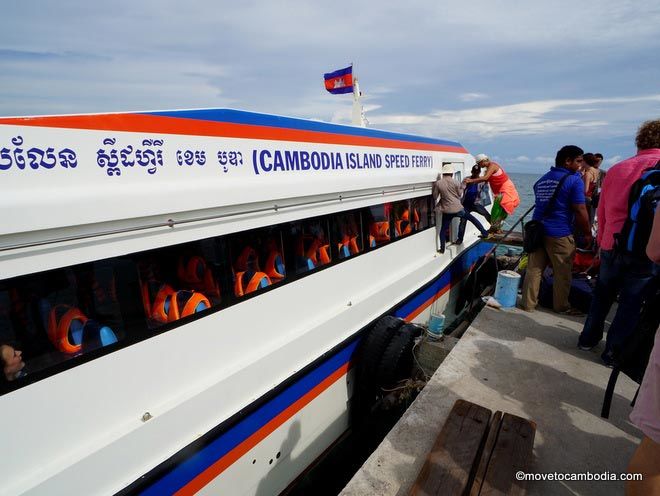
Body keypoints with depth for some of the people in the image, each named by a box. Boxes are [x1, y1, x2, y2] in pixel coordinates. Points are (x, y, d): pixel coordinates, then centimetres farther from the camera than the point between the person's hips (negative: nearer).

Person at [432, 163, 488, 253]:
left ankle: (442, 249, 9)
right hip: (458, 209, 0)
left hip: (447, 211, 0)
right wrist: (462, 188, 21)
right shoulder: (456, 182, -3)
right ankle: (484, 233, 28)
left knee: (443, 230, 11)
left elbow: (435, 197, 2)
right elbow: (459, 194, 7)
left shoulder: (438, 183, -4)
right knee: (472, 218, 23)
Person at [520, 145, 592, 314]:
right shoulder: (574, 180, -9)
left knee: (534, 269, 9)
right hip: (560, 234, -6)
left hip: (538, 230, 6)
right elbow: (580, 211, -11)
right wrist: (587, 233, -2)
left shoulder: (542, 179, 14)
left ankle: (528, 303, 14)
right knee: (562, 273, 8)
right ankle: (561, 306, 21)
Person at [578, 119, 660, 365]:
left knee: (602, 294, 19)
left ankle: (588, 338, 31)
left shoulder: (616, 169, 6)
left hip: (611, 246, 4)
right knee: (631, 302, 8)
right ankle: (613, 351, 16)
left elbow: (601, 211, 10)